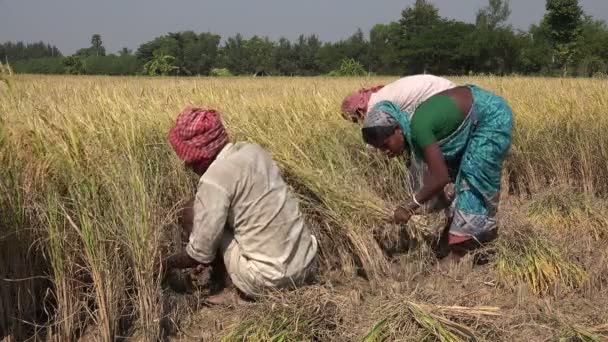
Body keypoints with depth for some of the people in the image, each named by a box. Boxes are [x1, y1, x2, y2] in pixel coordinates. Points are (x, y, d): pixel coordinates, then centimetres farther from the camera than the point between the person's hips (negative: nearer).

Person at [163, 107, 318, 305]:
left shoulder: (215, 178, -15)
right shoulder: (252, 151, 7)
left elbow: (200, 254, -9)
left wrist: (167, 263, 11)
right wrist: (215, 253, 26)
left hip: (271, 279, -8)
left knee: (191, 215, 6)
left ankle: (244, 294, 6)